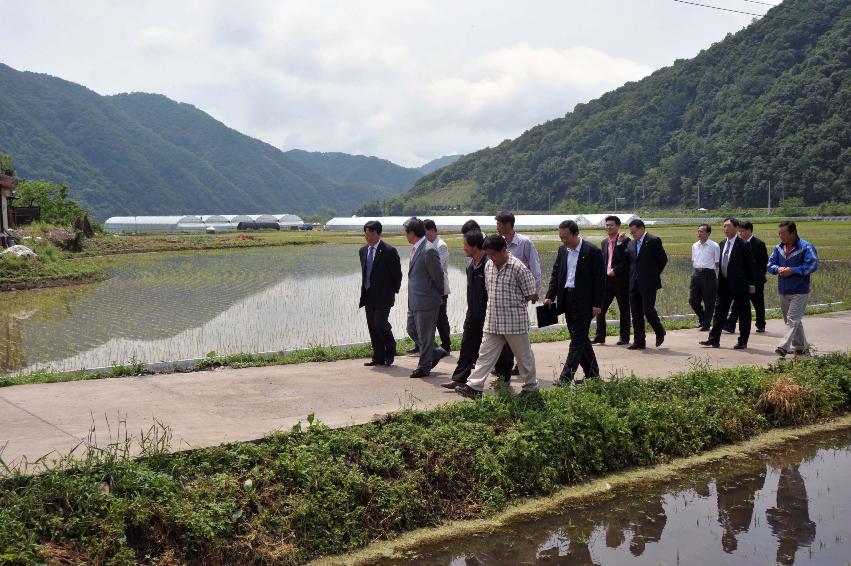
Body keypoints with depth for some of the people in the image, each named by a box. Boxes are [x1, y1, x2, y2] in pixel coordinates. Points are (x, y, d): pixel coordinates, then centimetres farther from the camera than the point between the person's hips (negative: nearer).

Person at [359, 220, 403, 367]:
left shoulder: (389, 251, -11)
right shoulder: (363, 251, 11)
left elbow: (397, 274, -6)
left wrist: (393, 291, -1)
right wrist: (364, 291, 16)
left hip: (383, 296, -7)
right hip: (368, 296, 7)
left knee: (380, 324, -13)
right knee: (372, 327, 7)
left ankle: (390, 351, 11)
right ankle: (378, 357, 16)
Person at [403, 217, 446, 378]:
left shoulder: (429, 251, -21)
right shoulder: (415, 249, 9)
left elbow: (438, 277, -15)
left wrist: (439, 295, -1)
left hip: (426, 301, -10)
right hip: (414, 301, 10)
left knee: (425, 335, 3)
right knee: (412, 330, 18)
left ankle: (424, 367, 16)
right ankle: (435, 353, 32)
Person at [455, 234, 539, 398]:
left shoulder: (519, 268, -15)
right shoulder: (489, 266, 5)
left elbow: (532, 296, -9)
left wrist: (515, 302, 3)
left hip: (515, 321, -5)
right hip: (493, 322, 5)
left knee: (524, 356, 9)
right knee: (485, 354, 3)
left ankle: (531, 387, 25)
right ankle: (474, 386, 4)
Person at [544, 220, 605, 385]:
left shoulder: (592, 251, -10)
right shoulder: (562, 250, 9)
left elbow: (600, 279, -9)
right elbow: (555, 274, 14)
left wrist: (597, 304, -12)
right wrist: (550, 296, 4)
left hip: (584, 302, -7)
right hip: (567, 300, 7)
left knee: (578, 339, -6)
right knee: (581, 338, 13)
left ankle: (566, 377, -7)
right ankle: (592, 374, 23)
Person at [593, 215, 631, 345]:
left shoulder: (625, 241, -6)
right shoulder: (604, 242, 14)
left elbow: (628, 261, -12)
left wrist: (615, 270, -16)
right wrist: (604, 274, 3)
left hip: (621, 280, -5)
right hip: (606, 280, 6)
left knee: (624, 310, 4)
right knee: (600, 309, 1)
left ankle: (624, 337, 12)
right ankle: (600, 336, 8)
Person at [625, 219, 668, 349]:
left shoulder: (654, 241, -6)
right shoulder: (631, 244, 13)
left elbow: (663, 259, -3)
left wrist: (654, 274, 2)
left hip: (648, 284, -6)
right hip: (634, 284, 6)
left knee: (648, 310, -9)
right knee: (636, 313, 6)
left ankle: (660, 332, 18)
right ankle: (639, 342, 11)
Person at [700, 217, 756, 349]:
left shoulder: (743, 245, -10)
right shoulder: (723, 244, 11)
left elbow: (750, 265, -8)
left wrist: (751, 284, -9)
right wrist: (719, 281, 12)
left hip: (739, 285, -7)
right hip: (724, 285, 7)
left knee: (743, 313, 4)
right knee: (719, 311, 6)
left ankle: (742, 342, 11)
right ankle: (714, 339, 9)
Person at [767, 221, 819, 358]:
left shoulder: (806, 247, -11)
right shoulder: (778, 248, 7)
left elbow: (812, 265, -18)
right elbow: (770, 264, 9)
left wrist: (792, 270, -20)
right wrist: (778, 269, -13)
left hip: (799, 291, -7)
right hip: (783, 291, 7)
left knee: (793, 320, -11)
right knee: (792, 320, 16)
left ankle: (784, 347, -18)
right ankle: (799, 346, 29)